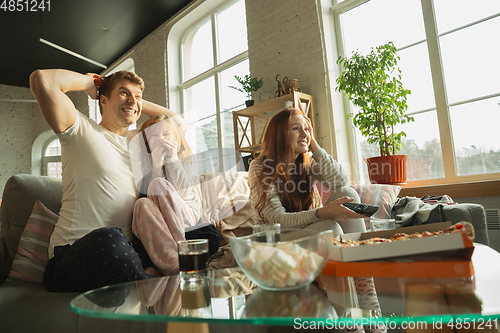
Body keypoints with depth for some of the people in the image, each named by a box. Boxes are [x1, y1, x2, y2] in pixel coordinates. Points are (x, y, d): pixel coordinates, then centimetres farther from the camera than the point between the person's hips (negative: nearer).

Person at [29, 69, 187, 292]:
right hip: (71, 256, -4)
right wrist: (90, 83, 7)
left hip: (120, 253, 5)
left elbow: (179, 124, 28)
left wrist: (139, 103, 22)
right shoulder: (82, 130, 4)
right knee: (107, 238, -40)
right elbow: (41, 79, -10)